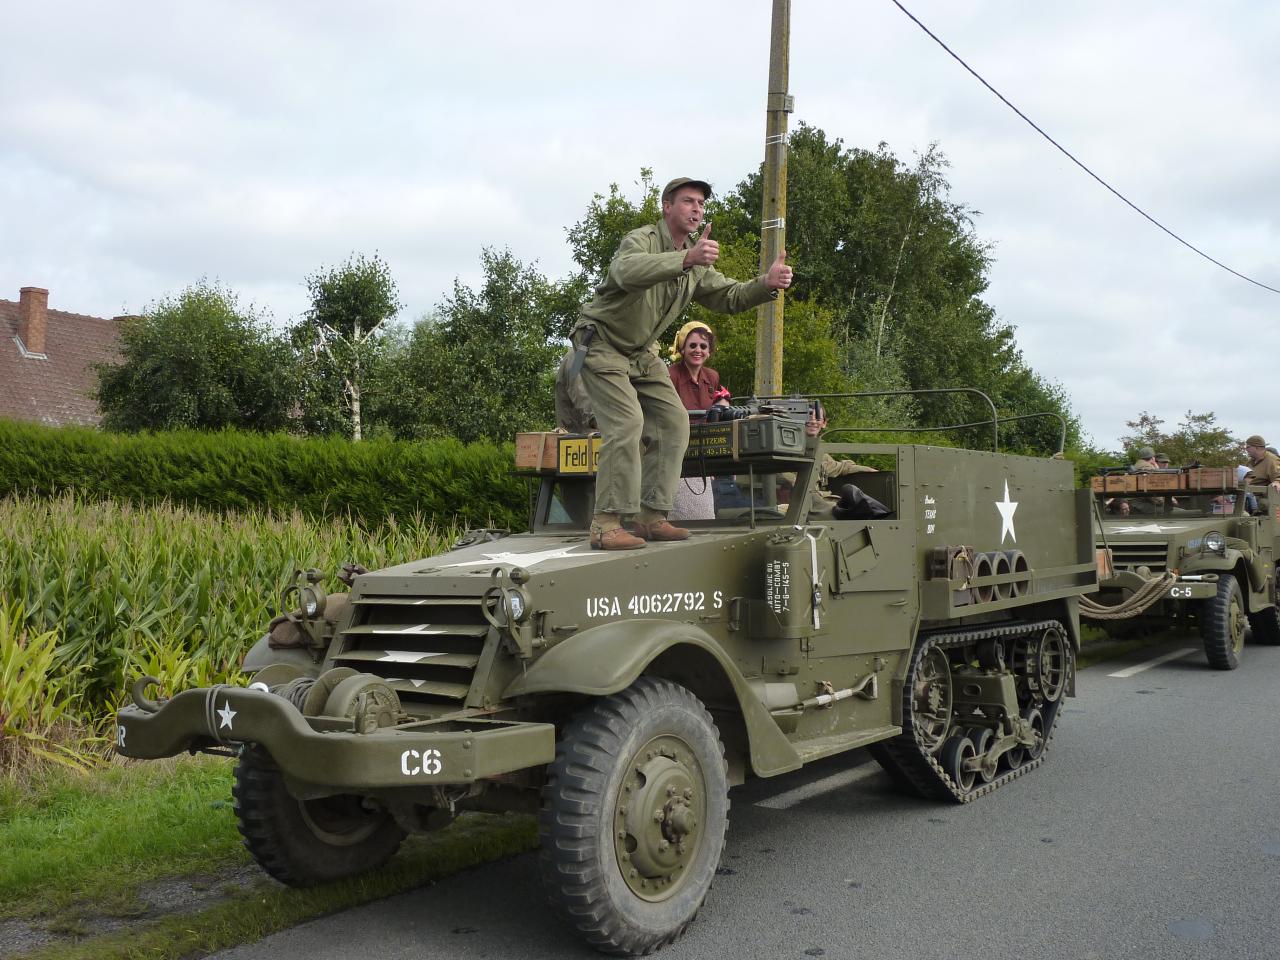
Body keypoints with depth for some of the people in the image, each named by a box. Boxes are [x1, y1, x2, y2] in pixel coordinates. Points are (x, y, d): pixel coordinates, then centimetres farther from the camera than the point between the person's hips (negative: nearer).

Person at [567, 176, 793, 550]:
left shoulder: (697, 260, 7)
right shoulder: (642, 239, -19)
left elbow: (728, 296, 3)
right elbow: (627, 271, -43)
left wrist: (767, 283, -17)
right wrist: (686, 259, -56)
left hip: (641, 352, 9)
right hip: (601, 345, -9)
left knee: (673, 421, 0)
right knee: (627, 424, -22)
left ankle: (651, 517, 5)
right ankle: (607, 524, -20)